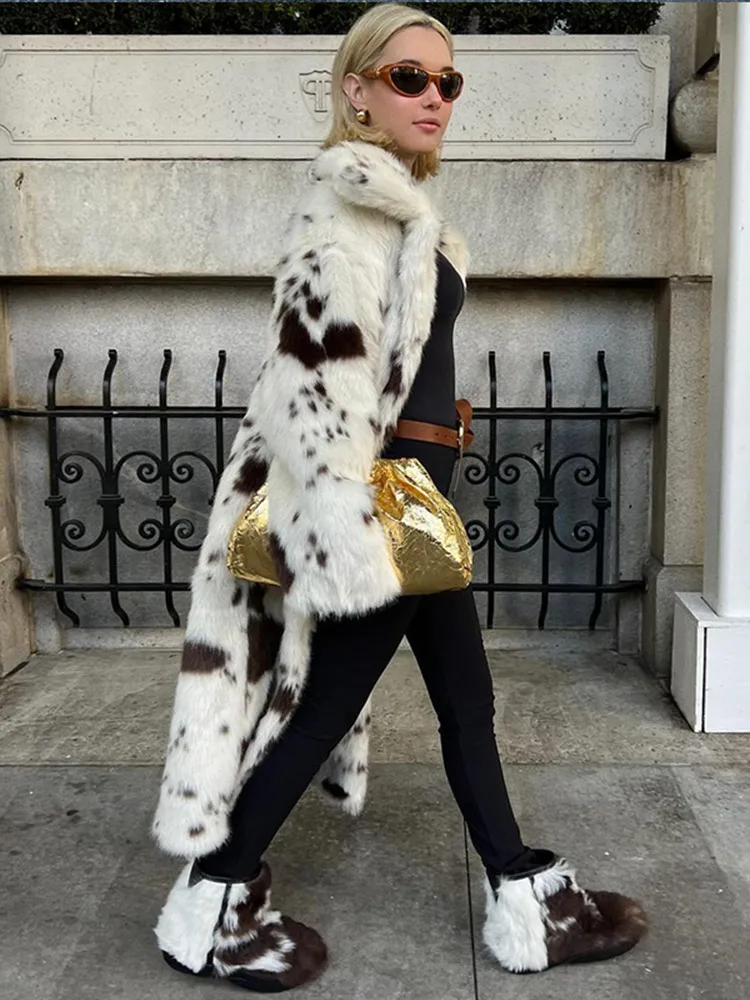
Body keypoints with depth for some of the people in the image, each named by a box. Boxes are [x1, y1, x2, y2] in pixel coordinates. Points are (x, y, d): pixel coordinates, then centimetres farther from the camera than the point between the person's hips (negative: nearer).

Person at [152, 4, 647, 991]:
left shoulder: (396, 206, 17)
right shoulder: (351, 197, -12)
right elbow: (320, 364, -23)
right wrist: (350, 523, -29)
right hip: (382, 488, -10)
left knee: (466, 695, 14)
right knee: (328, 696, 1)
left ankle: (526, 902, 28)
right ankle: (209, 907, 19)